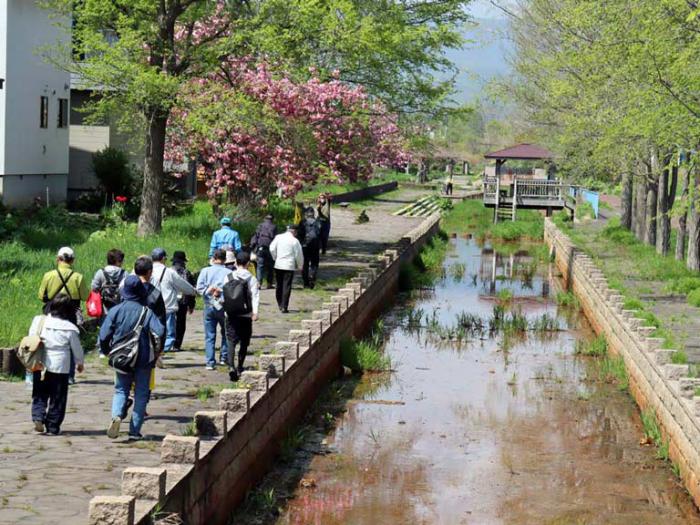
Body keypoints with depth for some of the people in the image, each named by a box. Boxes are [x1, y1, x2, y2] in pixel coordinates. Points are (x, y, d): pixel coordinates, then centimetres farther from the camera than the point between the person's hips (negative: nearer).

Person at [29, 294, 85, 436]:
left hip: (40, 366, 3)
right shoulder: (70, 329, -10)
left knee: (39, 395, 16)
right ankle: (53, 427, 10)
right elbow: (77, 349, 0)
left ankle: (38, 417, -6)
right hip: (60, 367, -3)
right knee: (57, 398, 7)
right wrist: (80, 363, 20)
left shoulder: (39, 322, -2)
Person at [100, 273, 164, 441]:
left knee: (121, 390, 14)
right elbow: (160, 332, -19)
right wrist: (156, 351, -1)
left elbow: (104, 335, -7)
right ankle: (135, 431, 6)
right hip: (143, 359, -1)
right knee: (141, 393, 9)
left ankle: (116, 415, -16)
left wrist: (106, 351, 12)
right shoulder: (147, 312, -8)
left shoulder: (116, 310, -5)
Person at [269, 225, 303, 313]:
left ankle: (280, 305, 25)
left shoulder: (278, 237, 2)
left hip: (278, 265, 4)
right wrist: (300, 265, 10)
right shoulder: (295, 241, -8)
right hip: (289, 266, -4)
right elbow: (298, 255, -4)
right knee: (286, 286, -2)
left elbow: (272, 249, 1)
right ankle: (284, 307, -6)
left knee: (279, 285, 15)